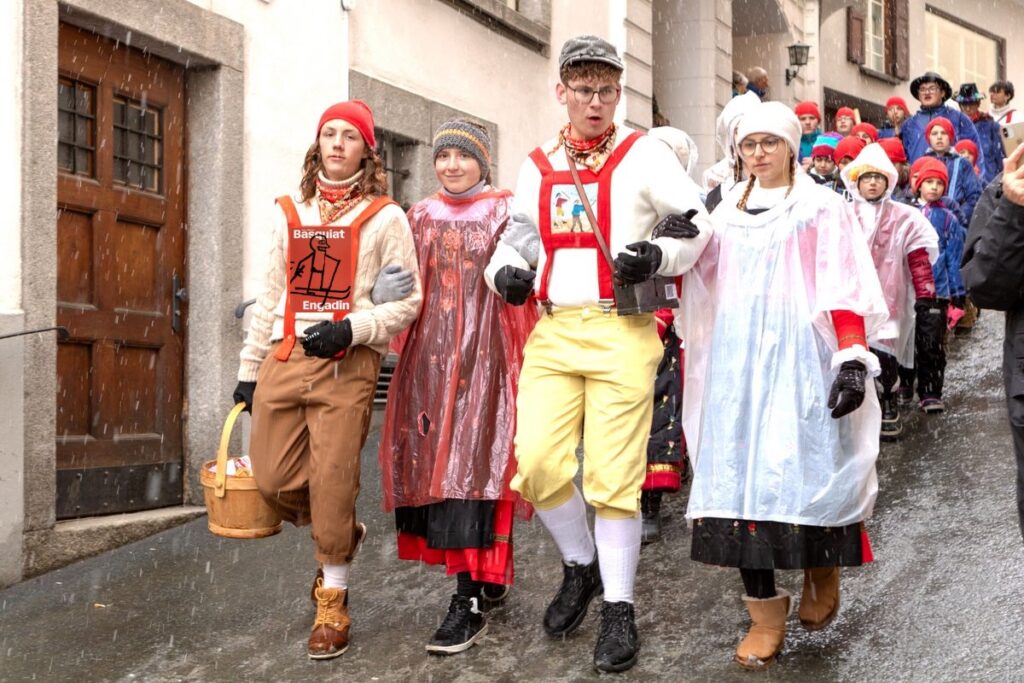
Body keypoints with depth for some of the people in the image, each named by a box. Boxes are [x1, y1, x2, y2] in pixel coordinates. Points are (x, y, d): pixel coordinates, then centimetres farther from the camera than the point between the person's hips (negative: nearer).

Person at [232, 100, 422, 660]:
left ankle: (332, 603, 11)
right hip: (283, 360, 5)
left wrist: (350, 328, -15)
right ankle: (340, 535, 33)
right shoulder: (289, 214, 17)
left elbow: (408, 301, 0)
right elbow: (269, 298, 19)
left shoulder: (384, 216, 3)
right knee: (275, 482, 2)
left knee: (332, 482, -6)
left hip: (347, 365, -4)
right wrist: (248, 370, 17)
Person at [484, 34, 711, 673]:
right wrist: (505, 270, 5)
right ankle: (582, 565, 21)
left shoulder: (644, 153, 2)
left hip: (622, 333, -4)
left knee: (614, 476, -4)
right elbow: (516, 237, 26)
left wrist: (657, 256, -15)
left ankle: (620, 609, 11)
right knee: (537, 464, -6)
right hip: (552, 331, 4)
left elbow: (698, 222, 2)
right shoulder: (536, 166, 15)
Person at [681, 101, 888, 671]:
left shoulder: (822, 207, 5)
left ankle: (823, 572, 24)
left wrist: (853, 361, -15)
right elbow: (700, 287, 17)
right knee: (740, 472, -4)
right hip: (737, 358, 4)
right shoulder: (727, 212, 18)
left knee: (806, 465, -6)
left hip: (800, 356, -3)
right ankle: (766, 610, 2)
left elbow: (845, 289, -4)